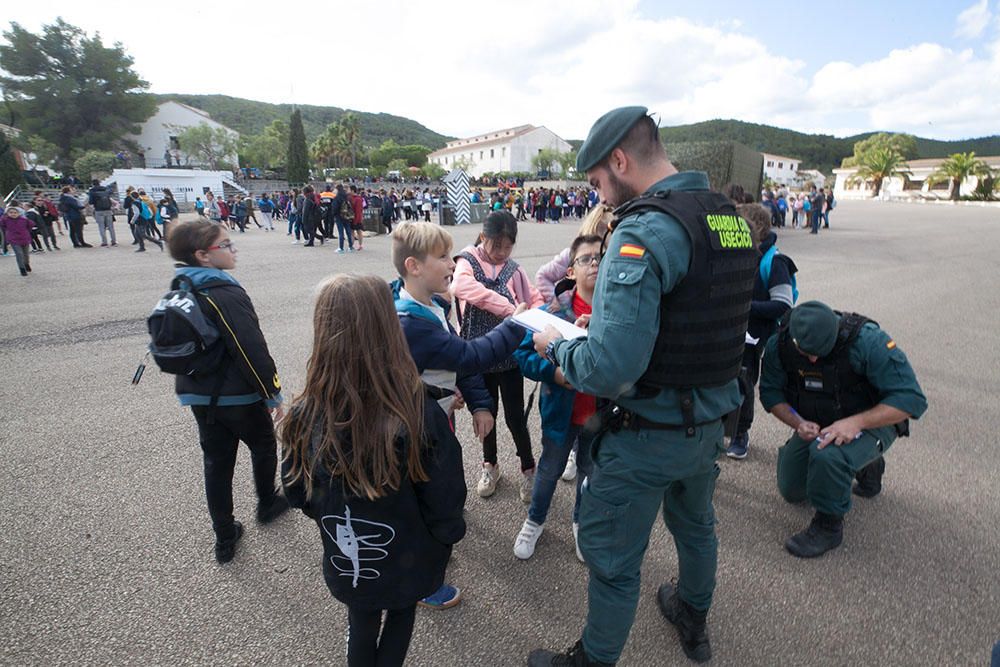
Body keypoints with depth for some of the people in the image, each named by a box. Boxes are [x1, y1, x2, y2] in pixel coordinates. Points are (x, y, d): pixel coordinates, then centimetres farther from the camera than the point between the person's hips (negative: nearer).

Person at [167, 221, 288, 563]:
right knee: (264, 445, 19)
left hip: (198, 395, 7)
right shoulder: (227, 295, -24)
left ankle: (224, 537, 25)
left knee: (216, 461, 15)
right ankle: (267, 504, 39)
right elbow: (253, 351, -25)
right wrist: (274, 393, -15)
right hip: (238, 396, -7)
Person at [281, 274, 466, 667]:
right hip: (407, 561, -1)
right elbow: (445, 500, -22)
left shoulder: (305, 417, -25)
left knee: (361, 626, 30)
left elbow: (297, 492, -7)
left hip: (346, 564, 2)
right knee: (401, 616, 30)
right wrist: (447, 535, 0)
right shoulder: (420, 415, -34)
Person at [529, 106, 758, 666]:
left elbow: (611, 369, -34)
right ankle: (694, 621, 59)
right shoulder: (732, 217, 3)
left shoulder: (645, 231, -25)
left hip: (650, 435, -9)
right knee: (695, 524, 31)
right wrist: (603, 323, 10)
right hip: (712, 423, 9)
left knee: (612, 559, 13)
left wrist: (556, 347, -14)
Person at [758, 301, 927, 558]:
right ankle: (865, 466, 35)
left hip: (870, 422, -5)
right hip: (815, 425, 5)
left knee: (827, 455, -38)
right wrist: (798, 423, -26)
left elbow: (912, 399, -27)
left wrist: (856, 422, -39)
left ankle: (829, 525, -10)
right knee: (791, 491, 12)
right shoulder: (779, 344, -19)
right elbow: (771, 392, -8)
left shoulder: (868, 341, -30)